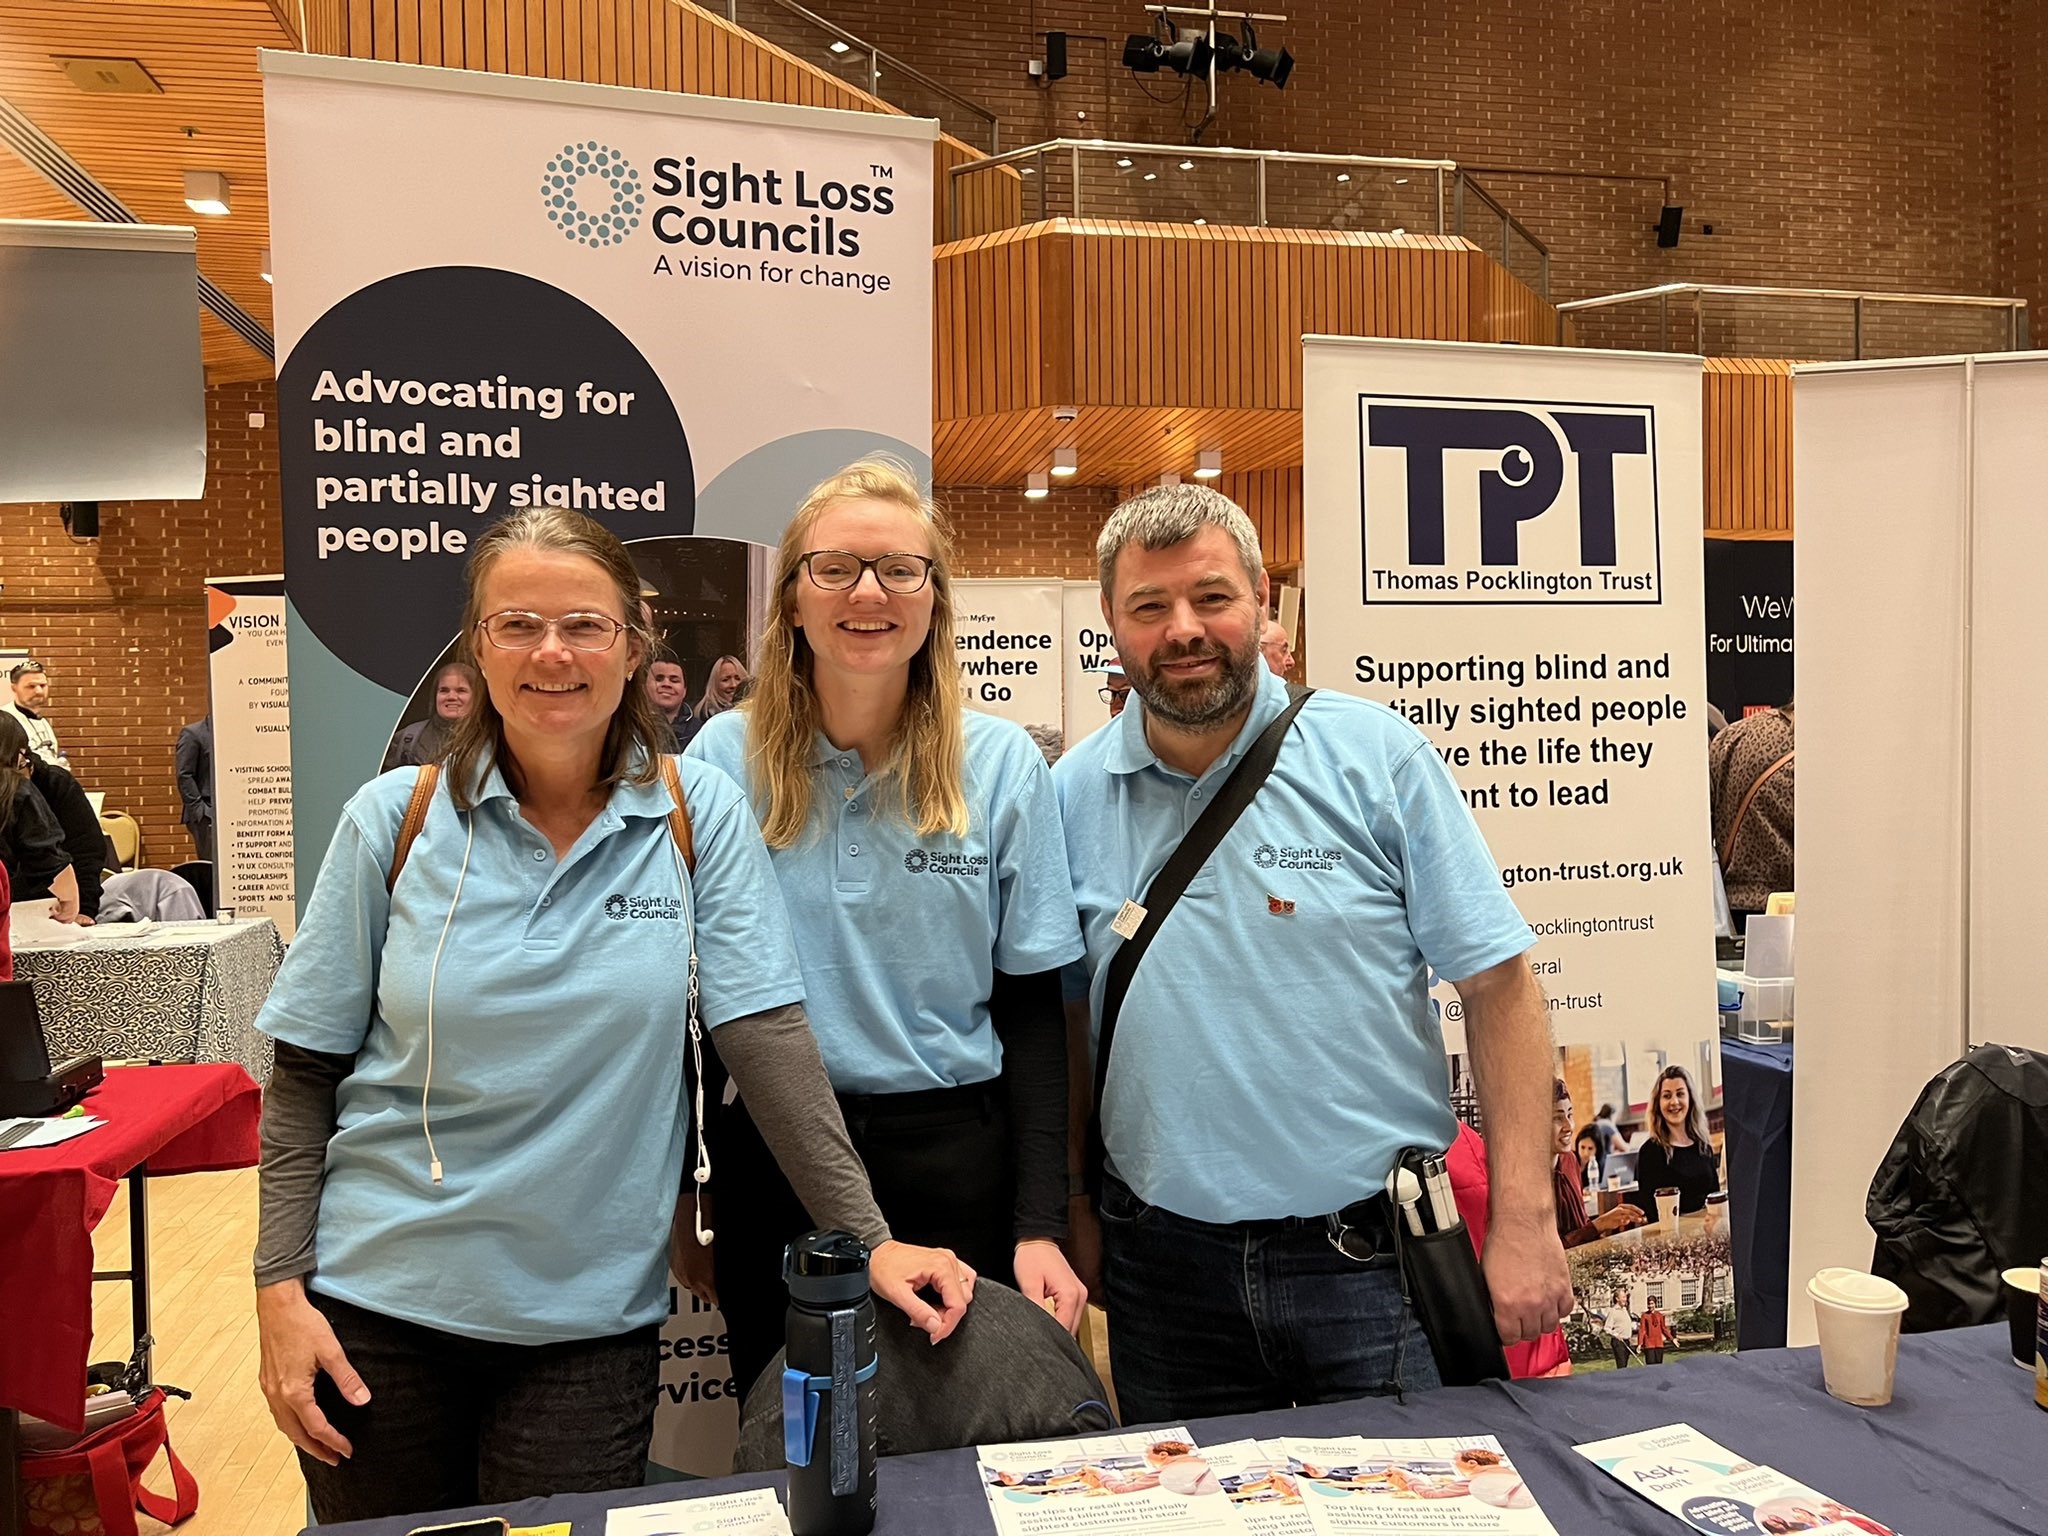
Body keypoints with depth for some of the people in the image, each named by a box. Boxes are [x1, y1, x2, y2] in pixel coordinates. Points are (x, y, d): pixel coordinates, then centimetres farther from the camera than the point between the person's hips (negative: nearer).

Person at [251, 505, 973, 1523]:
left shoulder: (698, 816, -6)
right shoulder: (394, 819, -4)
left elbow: (769, 1039, -9)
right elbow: (304, 1077, 1)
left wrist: (869, 1238, -13)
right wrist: (280, 1288, -4)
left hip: (593, 1319, -1)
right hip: (378, 1301, 1)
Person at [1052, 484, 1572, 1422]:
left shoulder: (1378, 757, -7)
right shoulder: (1071, 796, 0)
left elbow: (1497, 984, -7)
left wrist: (1524, 1218, -11)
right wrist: (1076, 1213, 6)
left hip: (1372, 1249, -2)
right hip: (1165, 1265, 3)